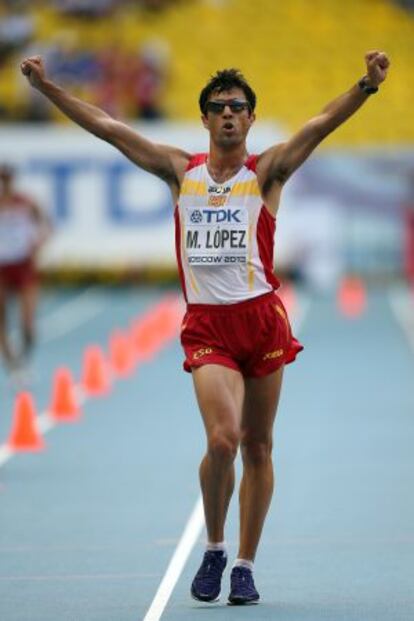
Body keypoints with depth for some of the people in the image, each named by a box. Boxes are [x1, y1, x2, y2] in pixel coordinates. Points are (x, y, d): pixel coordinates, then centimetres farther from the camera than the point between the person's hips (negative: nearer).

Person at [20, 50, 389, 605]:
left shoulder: (267, 171, 4)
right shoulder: (181, 170, 11)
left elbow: (323, 123, -10)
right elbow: (108, 128, 11)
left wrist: (368, 85, -26)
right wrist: (47, 87, 8)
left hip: (262, 319, 0)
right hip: (206, 325, 0)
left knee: (257, 447, 5)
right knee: (223, 439, -17)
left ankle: (245, 565, 16)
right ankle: (214, 548, 5)